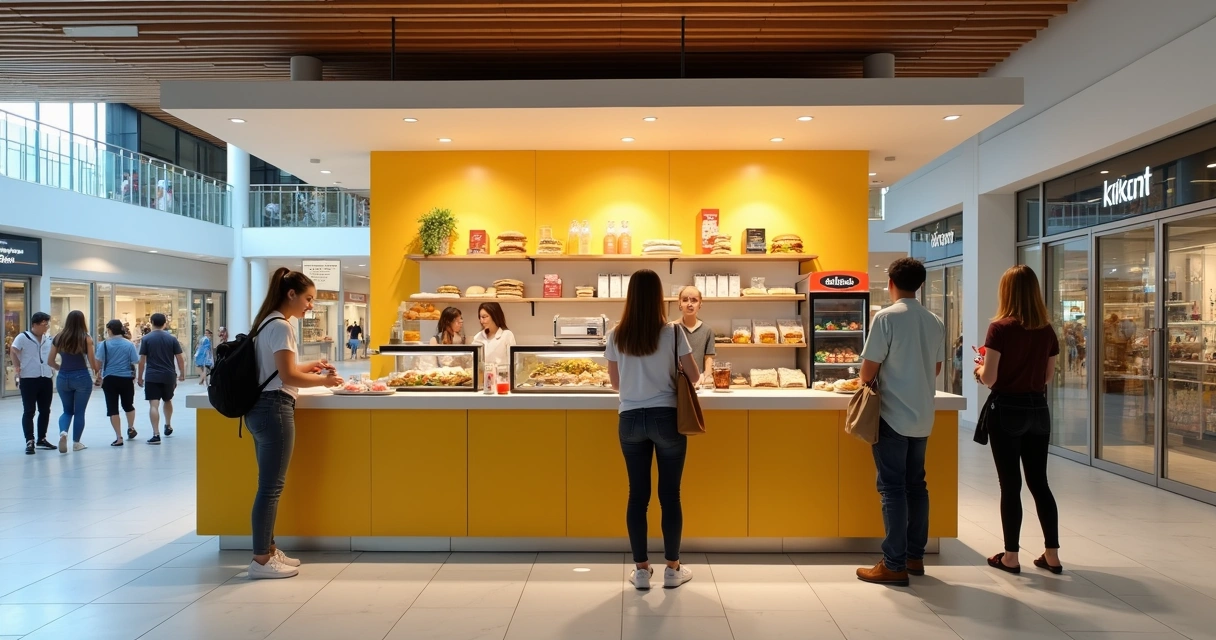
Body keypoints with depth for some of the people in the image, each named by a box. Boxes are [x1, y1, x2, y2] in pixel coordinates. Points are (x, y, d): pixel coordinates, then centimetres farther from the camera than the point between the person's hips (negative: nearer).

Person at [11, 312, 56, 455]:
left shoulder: (48, 340, 14)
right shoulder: (23, 337, -4)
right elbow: (13, 351, -13)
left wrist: (52, 374, 16)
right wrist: (16, 367, -21)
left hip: (46, 379, 6)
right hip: (28, 380, -6)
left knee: (45, 411, 10)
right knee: (29, 411, -2)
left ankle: (41, 439, 21)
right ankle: (30, 442, 1)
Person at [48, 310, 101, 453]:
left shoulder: (59, 337, 2)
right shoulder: (86, 338, -8)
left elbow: (50, 361, 6)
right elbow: (92, 363, -6)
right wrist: (98, 368, 16)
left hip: (63, 378, 3)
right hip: (82, 377, -3)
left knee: (67, 411, 18)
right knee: (79, 412, 8)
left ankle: (63, 432, -8)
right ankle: (76, 442, 14)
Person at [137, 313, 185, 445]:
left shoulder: (146, 338, -2)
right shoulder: (172, 338, 2)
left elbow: (142, 360, -3)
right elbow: (180, 358, 1)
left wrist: (140, 377, 6)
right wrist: (182, 374, 12)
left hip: (152, 377, -3)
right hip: (169, 376, 3)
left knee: (153, 405, -6)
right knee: (168, 401, 24)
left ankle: (156, 435, -13)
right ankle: (168, 426, 40)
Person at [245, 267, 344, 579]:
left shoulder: (268, 323, 16)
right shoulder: (281, 326, -14)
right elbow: (287, 377, -19)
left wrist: (310, 366, 16)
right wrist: (324, 380, -7)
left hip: (262, 408, 10)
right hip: (274, 409, -10)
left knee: (270, 484, 15)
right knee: (271, 487, -3)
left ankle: (267, 550, 24)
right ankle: (261, 560, 5)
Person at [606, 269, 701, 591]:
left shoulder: (616, 336, -1)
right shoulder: (673, 332, -8)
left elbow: (616, 383, 8)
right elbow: (694, 375, -1)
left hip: (630, 419, 2)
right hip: (666, 417, -2)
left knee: (637, 494, 9)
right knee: (670, 494, 8)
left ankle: (641, 570, 16)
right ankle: (672, 569, 17)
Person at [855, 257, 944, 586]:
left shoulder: (886, 317, -13)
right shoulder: (935, 322, 6)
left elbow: (868, 371, -12)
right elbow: (935, 369, 16)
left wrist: (866, 382, 9)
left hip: (893, 416, -6)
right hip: (922, 417, 6)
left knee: (892, 488, -2)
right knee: (916, 485, 14)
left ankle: (894, 565, 2)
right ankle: (915, 556, 23)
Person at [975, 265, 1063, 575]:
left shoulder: (1000, 328, -14)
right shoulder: (1047, 330, 3)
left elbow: (989, 379, -15)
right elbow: (1048, 376, 11)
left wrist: (979, 367, 6)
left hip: (1007, 410, -5)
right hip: (1038, 410, 5)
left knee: (1010, 485, 3)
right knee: (1039, 482, 14)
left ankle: (1010, 556, 11)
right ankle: (1052, 554, 19)